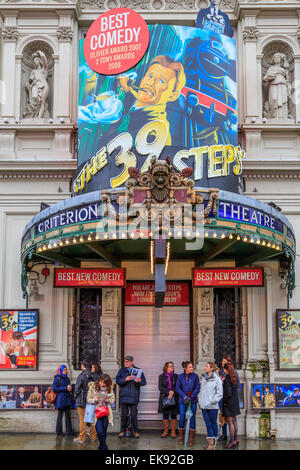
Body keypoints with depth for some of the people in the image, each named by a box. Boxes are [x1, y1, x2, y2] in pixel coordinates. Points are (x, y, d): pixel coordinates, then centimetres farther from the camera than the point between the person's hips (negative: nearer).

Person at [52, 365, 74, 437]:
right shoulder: (57, 378, -3)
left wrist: (69, 388, 1)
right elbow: (54, 389, -12)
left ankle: (69, 432, 5)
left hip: (67, 399, 6)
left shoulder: (67, 379, 16)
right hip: (60, 399, -6)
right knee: (60, 415, 1)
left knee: (68, 416, 3)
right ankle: (59, 432, 9)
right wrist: (65, 388, -14)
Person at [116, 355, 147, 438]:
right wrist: (125, 379, -17)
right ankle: (122, 431, 15)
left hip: (134, 397, -1)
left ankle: (135, 431, 9)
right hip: (124, 396, 2)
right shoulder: (122, 371, 10)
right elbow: (117, 380, -1)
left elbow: (144, 382, 3)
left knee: (134, 414, -2)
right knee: (124, 414, 4)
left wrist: (139, 381, -19)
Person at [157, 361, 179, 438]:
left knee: (173, 415, 0)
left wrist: (173, 392, -17)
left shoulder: (176, 376, 8)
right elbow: (160, 387, -3)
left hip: (174, 398, 0)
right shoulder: (161, 376, 8)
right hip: (164, 398, 0)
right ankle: (165, 431, 11)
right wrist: (169, 391, -16)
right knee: (165, 415, 2)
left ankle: (173, 431, 7)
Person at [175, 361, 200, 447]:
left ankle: (192, 439, 9)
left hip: (193, 400, -1)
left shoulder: (195, 376, -2)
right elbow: (177, 388, -1)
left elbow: (197, 388, -4)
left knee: (192, 419, 1)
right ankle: (181, 438, 16)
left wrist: (191, 397, -12)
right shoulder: (180, 376, 1)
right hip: (182, 401, 1)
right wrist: (184, 397, -13)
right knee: (181, 418, 3)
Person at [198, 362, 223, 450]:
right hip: (203, 406, 5)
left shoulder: (217, 379, -8)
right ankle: (210, 442, 10)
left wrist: (213, 401, -15)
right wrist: (200, 401, 9)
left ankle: (213, 443, 14)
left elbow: (220, 393, -9)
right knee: (208, 424, 6)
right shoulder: (203, 378, 11)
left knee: (213, 423, 5)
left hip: (212, 406, -5)